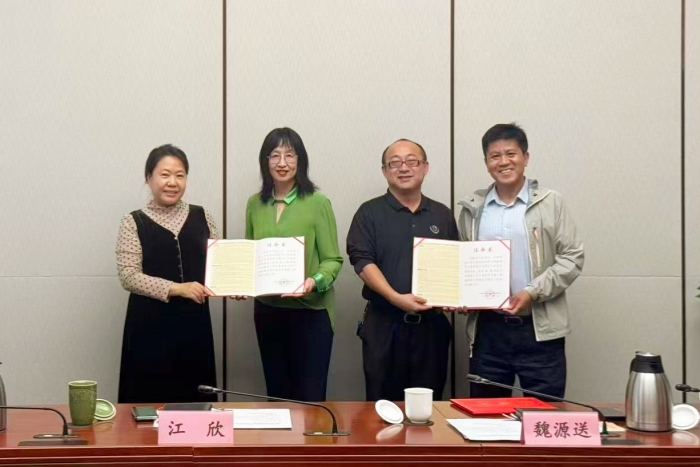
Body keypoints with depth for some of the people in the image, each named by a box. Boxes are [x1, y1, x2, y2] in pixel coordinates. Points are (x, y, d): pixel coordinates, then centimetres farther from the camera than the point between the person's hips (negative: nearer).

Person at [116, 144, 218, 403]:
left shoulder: (201, 217, 8)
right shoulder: (134, 222, -1)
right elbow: (128, 276, -9)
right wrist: (176, 288, -20)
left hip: (194, 322, 3)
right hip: (151, 325, -3)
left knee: (196, 400, 6)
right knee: (151, 400, 0)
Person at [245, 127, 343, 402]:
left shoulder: (317, 202, -8)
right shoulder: (255, 204, 6)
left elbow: (333, 259, -9)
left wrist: (315, 281, -27)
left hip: (310, 310, -4)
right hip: (267, 310, 4)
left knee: (309, 398, -2)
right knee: (276, 394, 14)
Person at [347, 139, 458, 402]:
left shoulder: (442, 215, 13)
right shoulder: (370, 213, 2)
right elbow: (362, 262, -9)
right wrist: (396, 298, -21)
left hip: (432, 323, 3)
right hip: (384, 324, -3)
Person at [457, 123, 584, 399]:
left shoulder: (551, 203, 1)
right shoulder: (472, 209, 9)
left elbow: (572, 258, -2)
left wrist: (533, 292, -14)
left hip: (539, 330, -2)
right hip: (488, 329, 3)